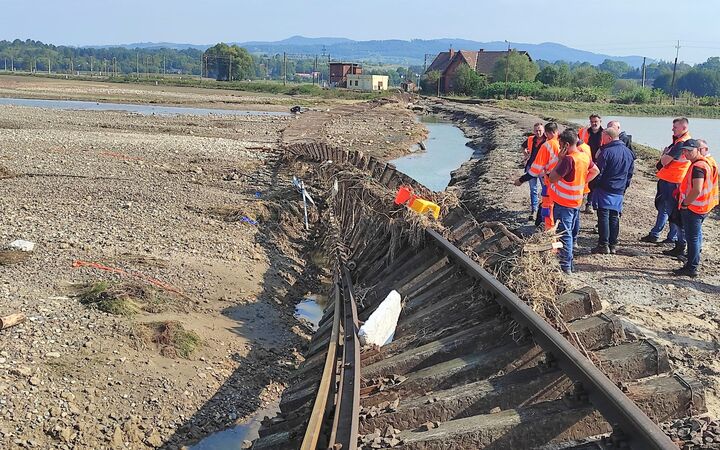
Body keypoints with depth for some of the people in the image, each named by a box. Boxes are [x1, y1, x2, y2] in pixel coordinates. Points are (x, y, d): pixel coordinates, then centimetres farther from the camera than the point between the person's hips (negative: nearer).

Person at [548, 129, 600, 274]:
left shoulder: (568, 159, -24)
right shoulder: (584, 156, 3)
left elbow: (552, 178, -22)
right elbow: (595, 171, 19)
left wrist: (560, 160, -17)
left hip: (563, 203, -9)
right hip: (577, 201, 9)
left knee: (564, 235, -3)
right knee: (572, 233, 19)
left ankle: (565, 267, -1)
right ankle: (570, 263, 32)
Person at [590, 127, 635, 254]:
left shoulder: (606, 152, -15)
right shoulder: (629, 153, 8)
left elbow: (598, 172, -12)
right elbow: (630, 173, 15)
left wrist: (593, 186, 2)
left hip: (605, 191, -6)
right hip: (619, 192, 6)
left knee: (603, 216, -3)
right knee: (614, 217, 11)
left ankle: (603, 245, -4)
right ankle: (613, 245, 14)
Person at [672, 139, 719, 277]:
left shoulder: (698, 166, -22)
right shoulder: (706, 163, 12)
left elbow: (697, 190, -31)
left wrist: (685, 203, -19)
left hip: (692, 208, -10)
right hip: (701, 208, 10)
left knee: (692, 238, -4)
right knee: (696, 236, 18)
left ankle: (691, 268, 1)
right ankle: (693, 264, 28)